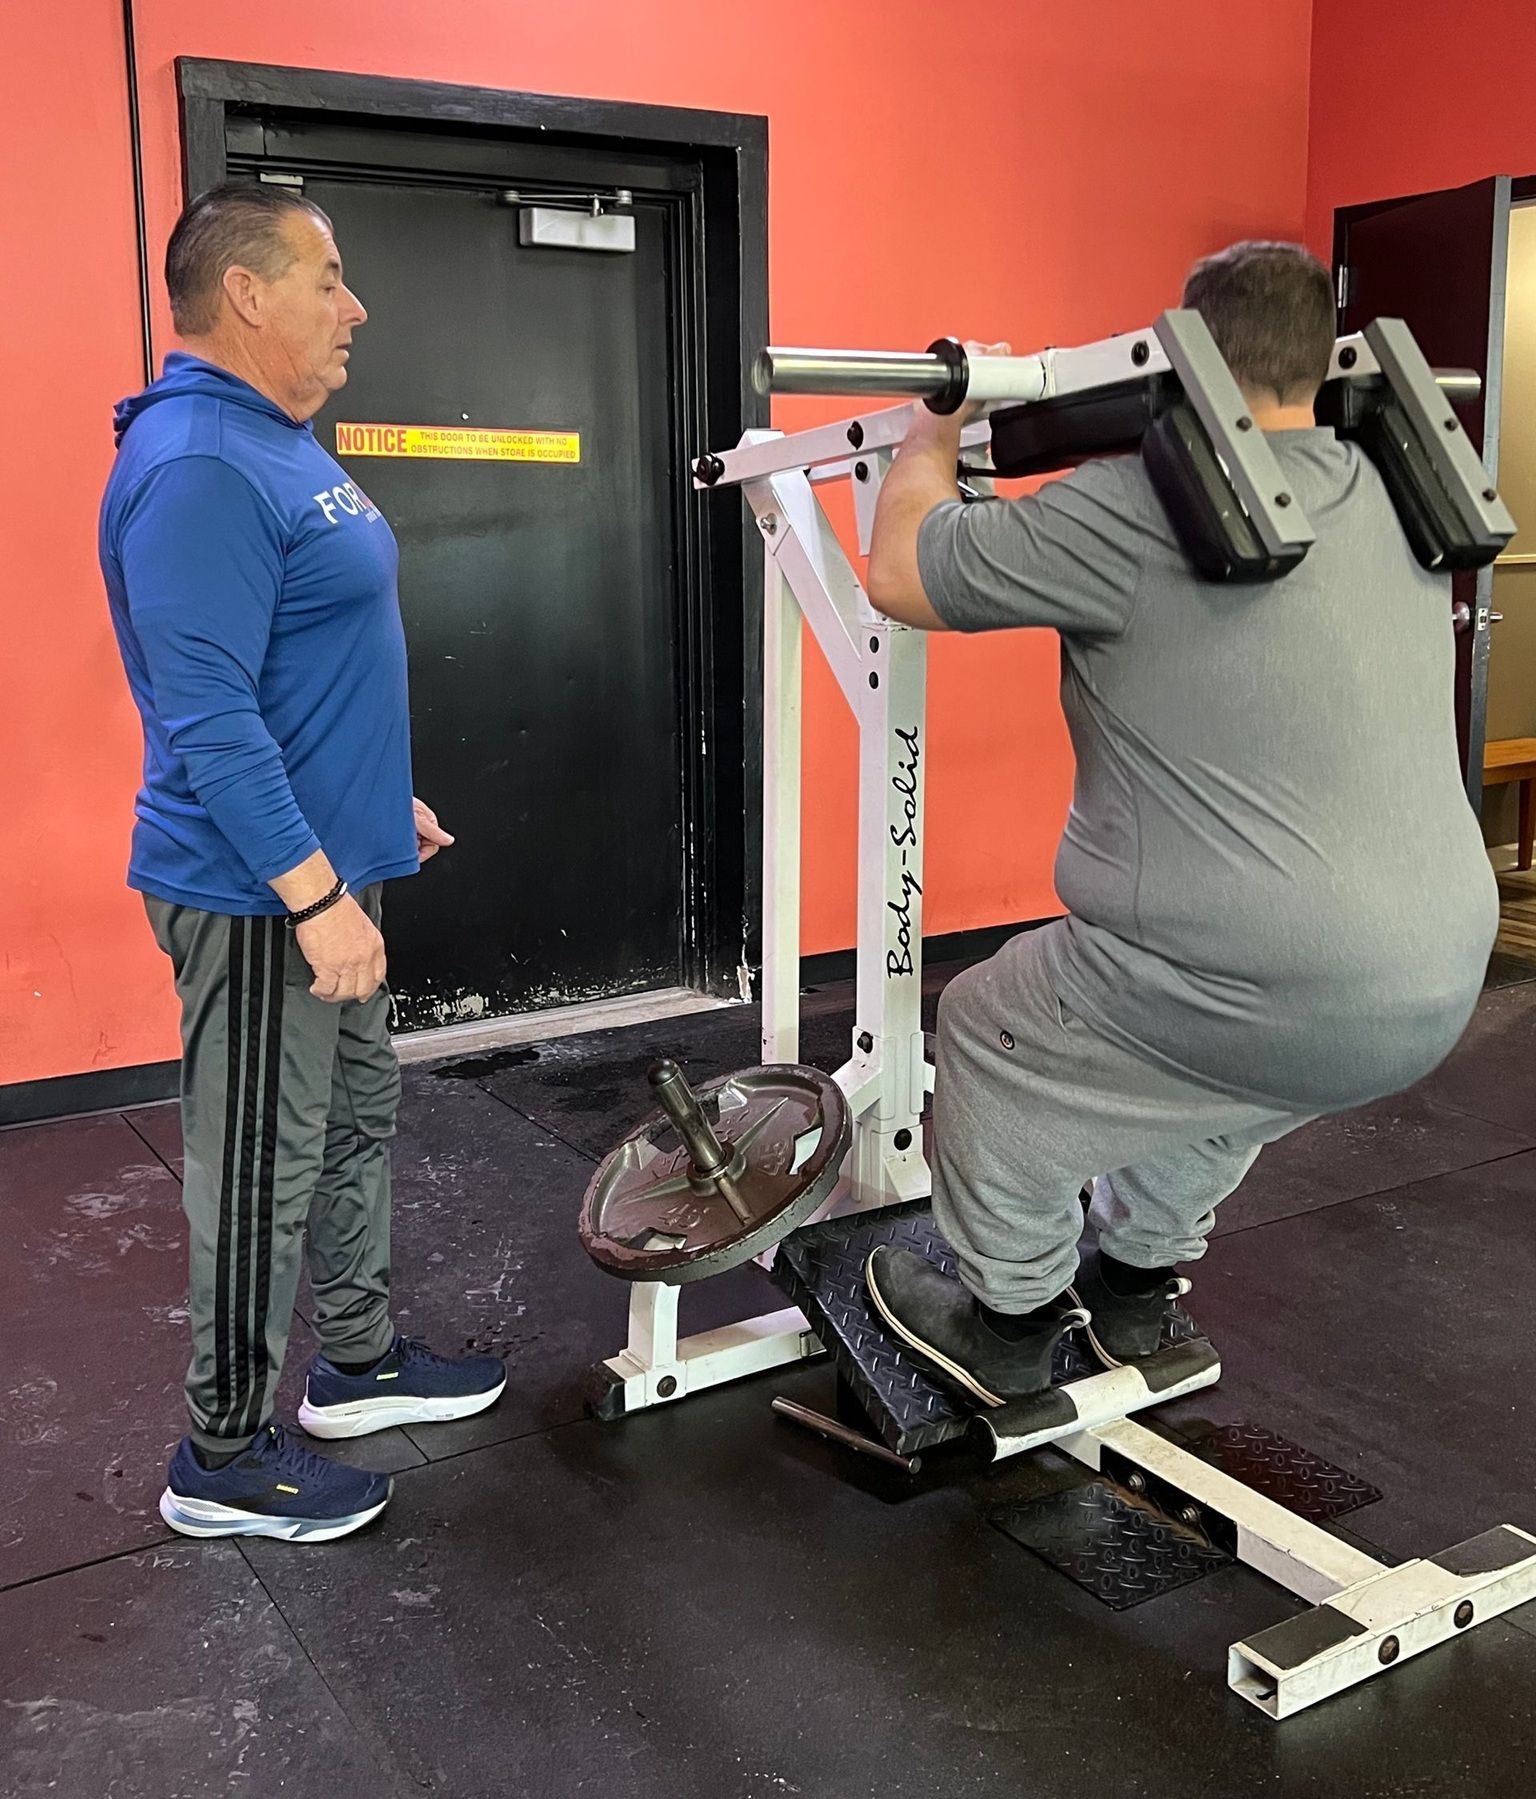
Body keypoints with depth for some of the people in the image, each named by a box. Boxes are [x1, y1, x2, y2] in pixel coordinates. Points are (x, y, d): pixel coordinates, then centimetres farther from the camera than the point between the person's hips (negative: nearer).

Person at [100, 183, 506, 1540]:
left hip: (324, 864, 10)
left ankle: (360, 1360, 37)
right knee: (261, 1171, 1)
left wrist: (380, 797, 24)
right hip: (260, 893, -10)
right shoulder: (197, 466, -21)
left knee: (359, 1115, 20)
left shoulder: (280, 440, 13)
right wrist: (314, 894, -27)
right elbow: (208, 714, -26)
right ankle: (224, 1458, 18)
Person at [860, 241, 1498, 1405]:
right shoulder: (1398, 504, 9)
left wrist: (934, 439, 13)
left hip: (1266, 1000, -7)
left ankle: (1009, 1327, 32)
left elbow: (899, 573, -4)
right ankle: (1136, 1285, 49)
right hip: (1436, 998, 8)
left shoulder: (1144, 511, -13)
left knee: (993, 1037, 18)